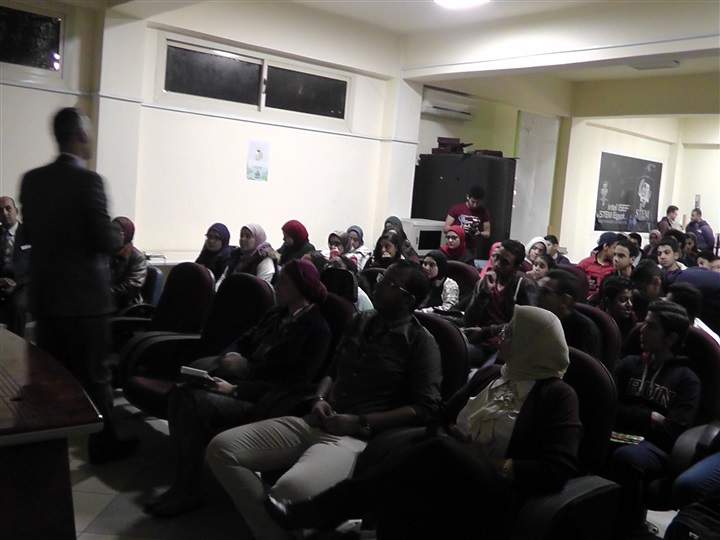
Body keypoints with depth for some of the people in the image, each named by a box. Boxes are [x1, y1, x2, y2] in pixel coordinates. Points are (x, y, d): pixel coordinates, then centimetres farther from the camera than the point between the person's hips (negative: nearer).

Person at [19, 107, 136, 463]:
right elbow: (106, 242, -16)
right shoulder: (88, 180, -16)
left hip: (44, 293, 6)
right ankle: (103, 444, 18)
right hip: (84, 294, -6)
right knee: (93, 374, 5)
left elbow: (29, 234, 10)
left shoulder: (31, 180, 3)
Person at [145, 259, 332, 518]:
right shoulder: (276, 314, 12)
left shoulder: (317, 329, -13)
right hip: (244, 381, 8)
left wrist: (235, 389, -21)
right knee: (180, 393, -13)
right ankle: (181, 480, -9)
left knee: (194, 402, -25)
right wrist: (230, 356, -7)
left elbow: (292, 387, -19)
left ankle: (190, 491, -11)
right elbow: (243, 341, 19)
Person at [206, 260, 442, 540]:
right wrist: (320, 399, 4)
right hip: (316, 422, 7)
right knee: (222, 448, -10)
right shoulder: (359, 322, 18)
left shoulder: (421, 343, -1)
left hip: (357, 436, -7)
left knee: (289, 489, -37)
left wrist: (361, 423, -13)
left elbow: (425, 409, -8)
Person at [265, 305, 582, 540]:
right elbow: (440, 423, 19)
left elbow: (558, 471, -8)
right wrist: (447, 438, -4)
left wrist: (493, 465, -13)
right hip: (448, 476, 6)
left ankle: (313, 513, -31)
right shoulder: (489, 375, 20)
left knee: (439, 452, -36)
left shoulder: (557, 395, 2)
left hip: (492, 497, -5)